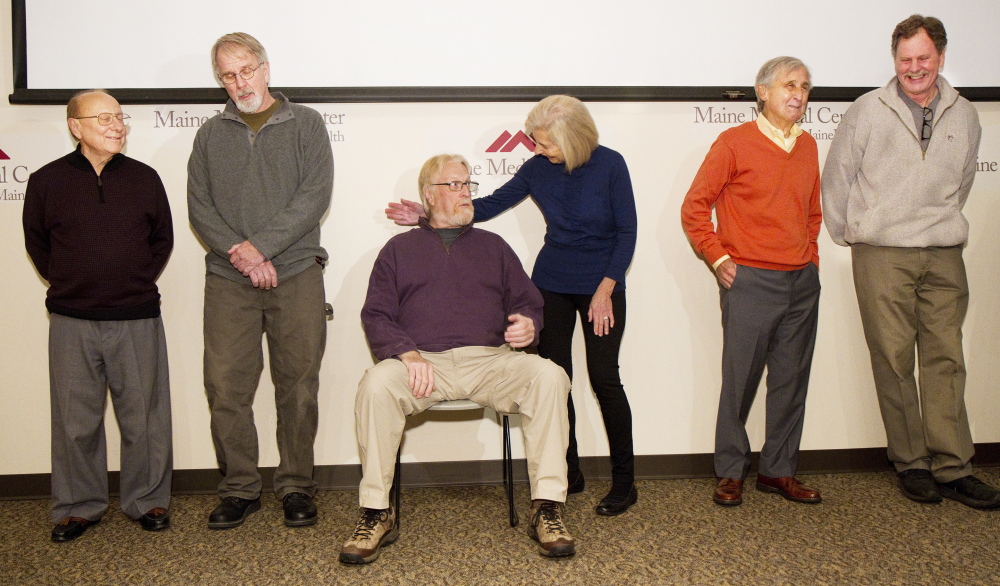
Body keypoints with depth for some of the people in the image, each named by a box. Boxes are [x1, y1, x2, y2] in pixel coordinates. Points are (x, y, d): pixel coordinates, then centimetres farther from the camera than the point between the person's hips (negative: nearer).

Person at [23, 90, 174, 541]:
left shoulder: (144, 178, 2)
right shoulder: (47, 181, 0)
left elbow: (163, 238, 13)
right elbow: (36, 243, 12)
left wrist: (138, 281, 7)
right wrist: (67, 283, 6)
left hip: (137, 319, 0)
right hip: (72, 322, 0)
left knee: (143, 416, 6)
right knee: (75, 419, 7)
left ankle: (148, 500, 21)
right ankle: (78, 506, 22)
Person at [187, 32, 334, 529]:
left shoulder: (305, 124, 8)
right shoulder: (210, 135, 16)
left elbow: (315, 195, -4)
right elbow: (198, 208, 7)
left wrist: (261, 245, -12)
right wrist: (240, 253, -10)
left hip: (296, 273, -2)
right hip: (228, 281, 2)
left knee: (298, 387, 1)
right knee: (225, 387, -1)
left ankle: (296, 487, 13)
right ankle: (239, 489, 11)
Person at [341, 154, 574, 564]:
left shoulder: (492, 246, 26)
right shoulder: (399, 249, 19)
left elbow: (528, 302, 22)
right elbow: (376, 316, 8)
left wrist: (529, 325, -4)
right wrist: (408, 354, -12)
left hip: (489, 361, 2)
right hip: (423, 363, -1)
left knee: (548, 376, -27)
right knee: (376, 384, -33)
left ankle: (547, 507, -24)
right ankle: (376, 514, -22)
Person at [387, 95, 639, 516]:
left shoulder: (609, 165, -10)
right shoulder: (538, 169, -1)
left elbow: (627, 232, -7)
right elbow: (492, 204, 7)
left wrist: (605, 289, -12)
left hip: (602, 285, -4)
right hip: (552, 283, 4)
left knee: (604, 378, -6)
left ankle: (624, 481, 7)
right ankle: (568, 473, 18)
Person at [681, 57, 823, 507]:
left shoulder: (807, 145, 12)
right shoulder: (734, 142, -4)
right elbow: (694, 207, -3)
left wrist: (810, 254, 14)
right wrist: (718, 258, -6)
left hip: (802, 283, 5)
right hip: (750, 281, -5)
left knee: (791, 380, 9)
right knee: (740, 380, 0)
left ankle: (779, 470, 20)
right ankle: (731, 473, 13)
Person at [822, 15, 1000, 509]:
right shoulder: (867, 111, 0)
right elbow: (836, 177, 6)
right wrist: (847, 233, 9)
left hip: (944, 256, 3)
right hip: (881, 256, -2)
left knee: (946, 358, 1)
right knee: (893, 361, 0)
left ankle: (952, 467, 6)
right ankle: (911, 463, 11)